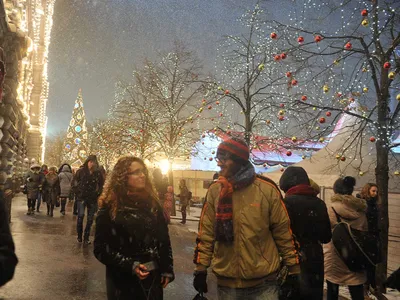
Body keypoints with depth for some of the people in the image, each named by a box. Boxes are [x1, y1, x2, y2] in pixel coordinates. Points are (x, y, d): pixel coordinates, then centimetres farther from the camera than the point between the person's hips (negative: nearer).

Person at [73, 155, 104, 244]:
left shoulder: (98, 173, 2)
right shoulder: (81, 171, -1)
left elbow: (101, 185, 10)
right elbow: (74, 182, 3)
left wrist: (98, 193, 0)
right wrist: (78, 191, -4)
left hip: (92, 198, 2)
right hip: (81, 197, -2)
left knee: (90, 219, 4)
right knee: (81, 215, -15)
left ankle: (86, 238, 16)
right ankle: (79, 236, 3)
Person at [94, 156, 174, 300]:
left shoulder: (151, 202, 1)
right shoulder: (110, 208, -10)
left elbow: (164, 238, 6)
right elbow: (101, 248, -10)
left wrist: (167, 269, 3)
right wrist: (129, 266, -18)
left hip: (153, 276, 4)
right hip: (123, 280, -3)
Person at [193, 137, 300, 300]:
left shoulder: (267, 189, -7)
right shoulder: (214, 191, -1)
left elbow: (283, 232, -2)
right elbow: (206, 233, 3)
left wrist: (293, 270, 1)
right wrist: (200, 269, 2)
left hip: (264, 282, -2)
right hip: (226, 282, 2)